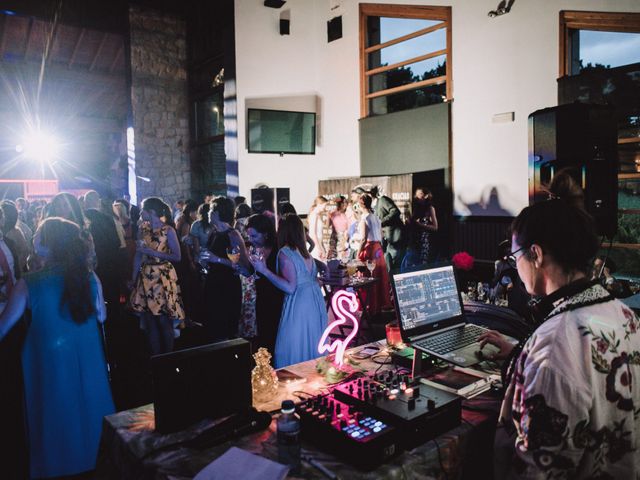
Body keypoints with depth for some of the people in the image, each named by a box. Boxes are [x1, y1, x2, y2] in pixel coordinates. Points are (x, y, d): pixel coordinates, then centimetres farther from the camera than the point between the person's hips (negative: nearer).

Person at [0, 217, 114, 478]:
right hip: (87, 357, 2)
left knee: (55, 412, 18)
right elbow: (101, 316, 0)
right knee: (87, 406, 21)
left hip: (48, 360, -2)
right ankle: (93, 457, 40)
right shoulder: (89, 278, -12)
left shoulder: (29, 284, -17)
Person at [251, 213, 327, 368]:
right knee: (311, 348, 17)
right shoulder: (304, 252, 11)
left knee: (293, 353, 0)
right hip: (315, 302, 8)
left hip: (298, 305, -8)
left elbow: (290, 287, -18)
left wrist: (264, 271, -16)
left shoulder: (284, 253, -11)